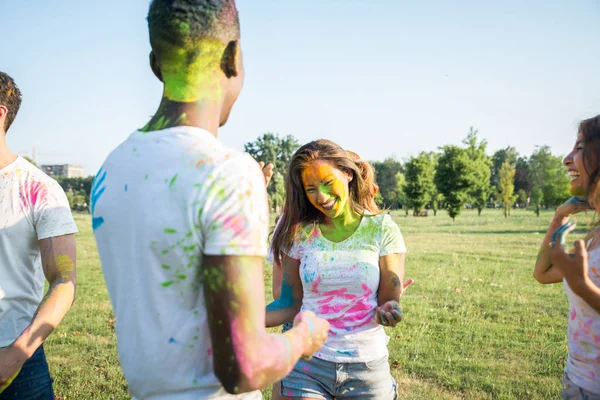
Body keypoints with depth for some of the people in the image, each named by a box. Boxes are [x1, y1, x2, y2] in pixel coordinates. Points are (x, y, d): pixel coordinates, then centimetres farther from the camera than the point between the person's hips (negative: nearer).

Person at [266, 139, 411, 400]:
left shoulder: (382, 229, -6)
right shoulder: (300, 234, -3)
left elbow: (389, 300, -4)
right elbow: (290, 304, 0)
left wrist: (387, 310, -27)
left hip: (367, 367, 0)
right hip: (307, 366, 1)